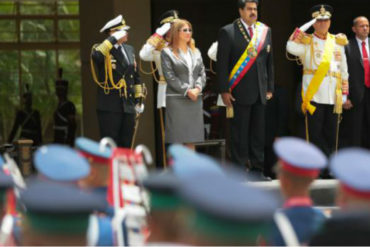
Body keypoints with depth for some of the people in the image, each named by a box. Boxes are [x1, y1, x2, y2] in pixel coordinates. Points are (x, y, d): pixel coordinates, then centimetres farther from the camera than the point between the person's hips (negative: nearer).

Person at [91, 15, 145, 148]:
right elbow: (96, 56, -32)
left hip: (128, 106, 7)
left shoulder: (129, 49, 15)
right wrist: (114, 39, -25)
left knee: (126, 145, 10)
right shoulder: (104, 49, -6)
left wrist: (139, 98, 16)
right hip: (110, 107, -6)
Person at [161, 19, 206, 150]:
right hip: (176, 99, -5)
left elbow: (202, 73, 11)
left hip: (195, 99, 5)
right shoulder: (167, 53, -1)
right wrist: (186, 91, -14)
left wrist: (198, 88, -8)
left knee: (191, 140, 6)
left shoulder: (195, 52, 17)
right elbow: (170, 76, -8)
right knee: (177, 140, -5)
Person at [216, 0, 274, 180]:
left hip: (259, 93, 4)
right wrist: (224, 90, -9)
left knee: (258, 133, 7)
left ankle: (257, 170, 13)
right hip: (239, 92, -4)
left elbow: (269, 62, 14)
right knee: (239, 134, -1)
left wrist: (269, 88, 10)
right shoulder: (227, 32, -2)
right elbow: (222, 63, -4)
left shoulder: (265, 31, 11)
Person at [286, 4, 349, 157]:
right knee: (315, 133, -3)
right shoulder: (307, 42, 4)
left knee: (331, 132, 7)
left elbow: (343, 68, 20)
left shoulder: (338, 42, 15)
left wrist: (345, 92, 18)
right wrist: (299, 33, -23)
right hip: (313, 95, -3)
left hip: (333, 97, 3)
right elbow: (291, 48, -19)